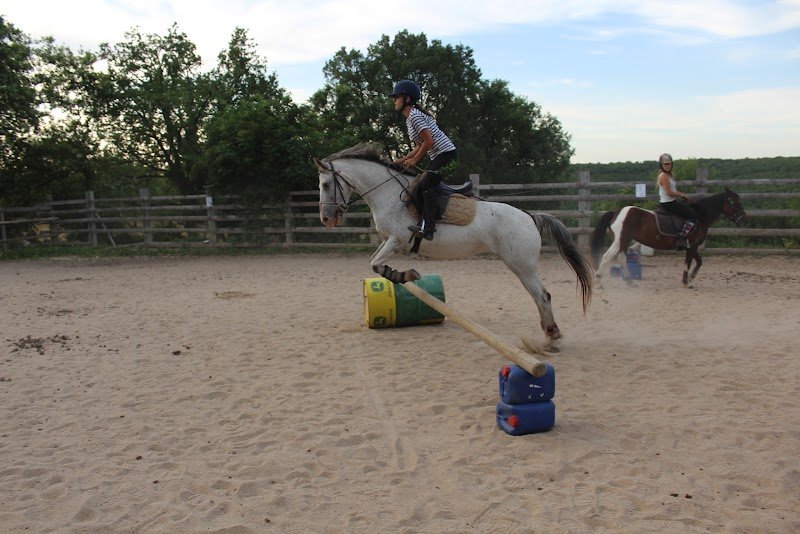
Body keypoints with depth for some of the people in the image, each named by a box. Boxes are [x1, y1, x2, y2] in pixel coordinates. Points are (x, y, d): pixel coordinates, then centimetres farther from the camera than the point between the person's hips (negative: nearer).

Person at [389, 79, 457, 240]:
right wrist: (404, 159, 10)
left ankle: (427, 227, -30)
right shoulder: (410, 118, 18)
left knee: (426, 182, -24)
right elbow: (420, 145, 19)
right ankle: (425, 221, 13)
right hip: (438, 156, 11)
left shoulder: (414, 115, -13)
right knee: (419, 184, 12)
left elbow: (429, 141, -20)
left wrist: (414, 160, -11)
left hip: (446, 153, -11)